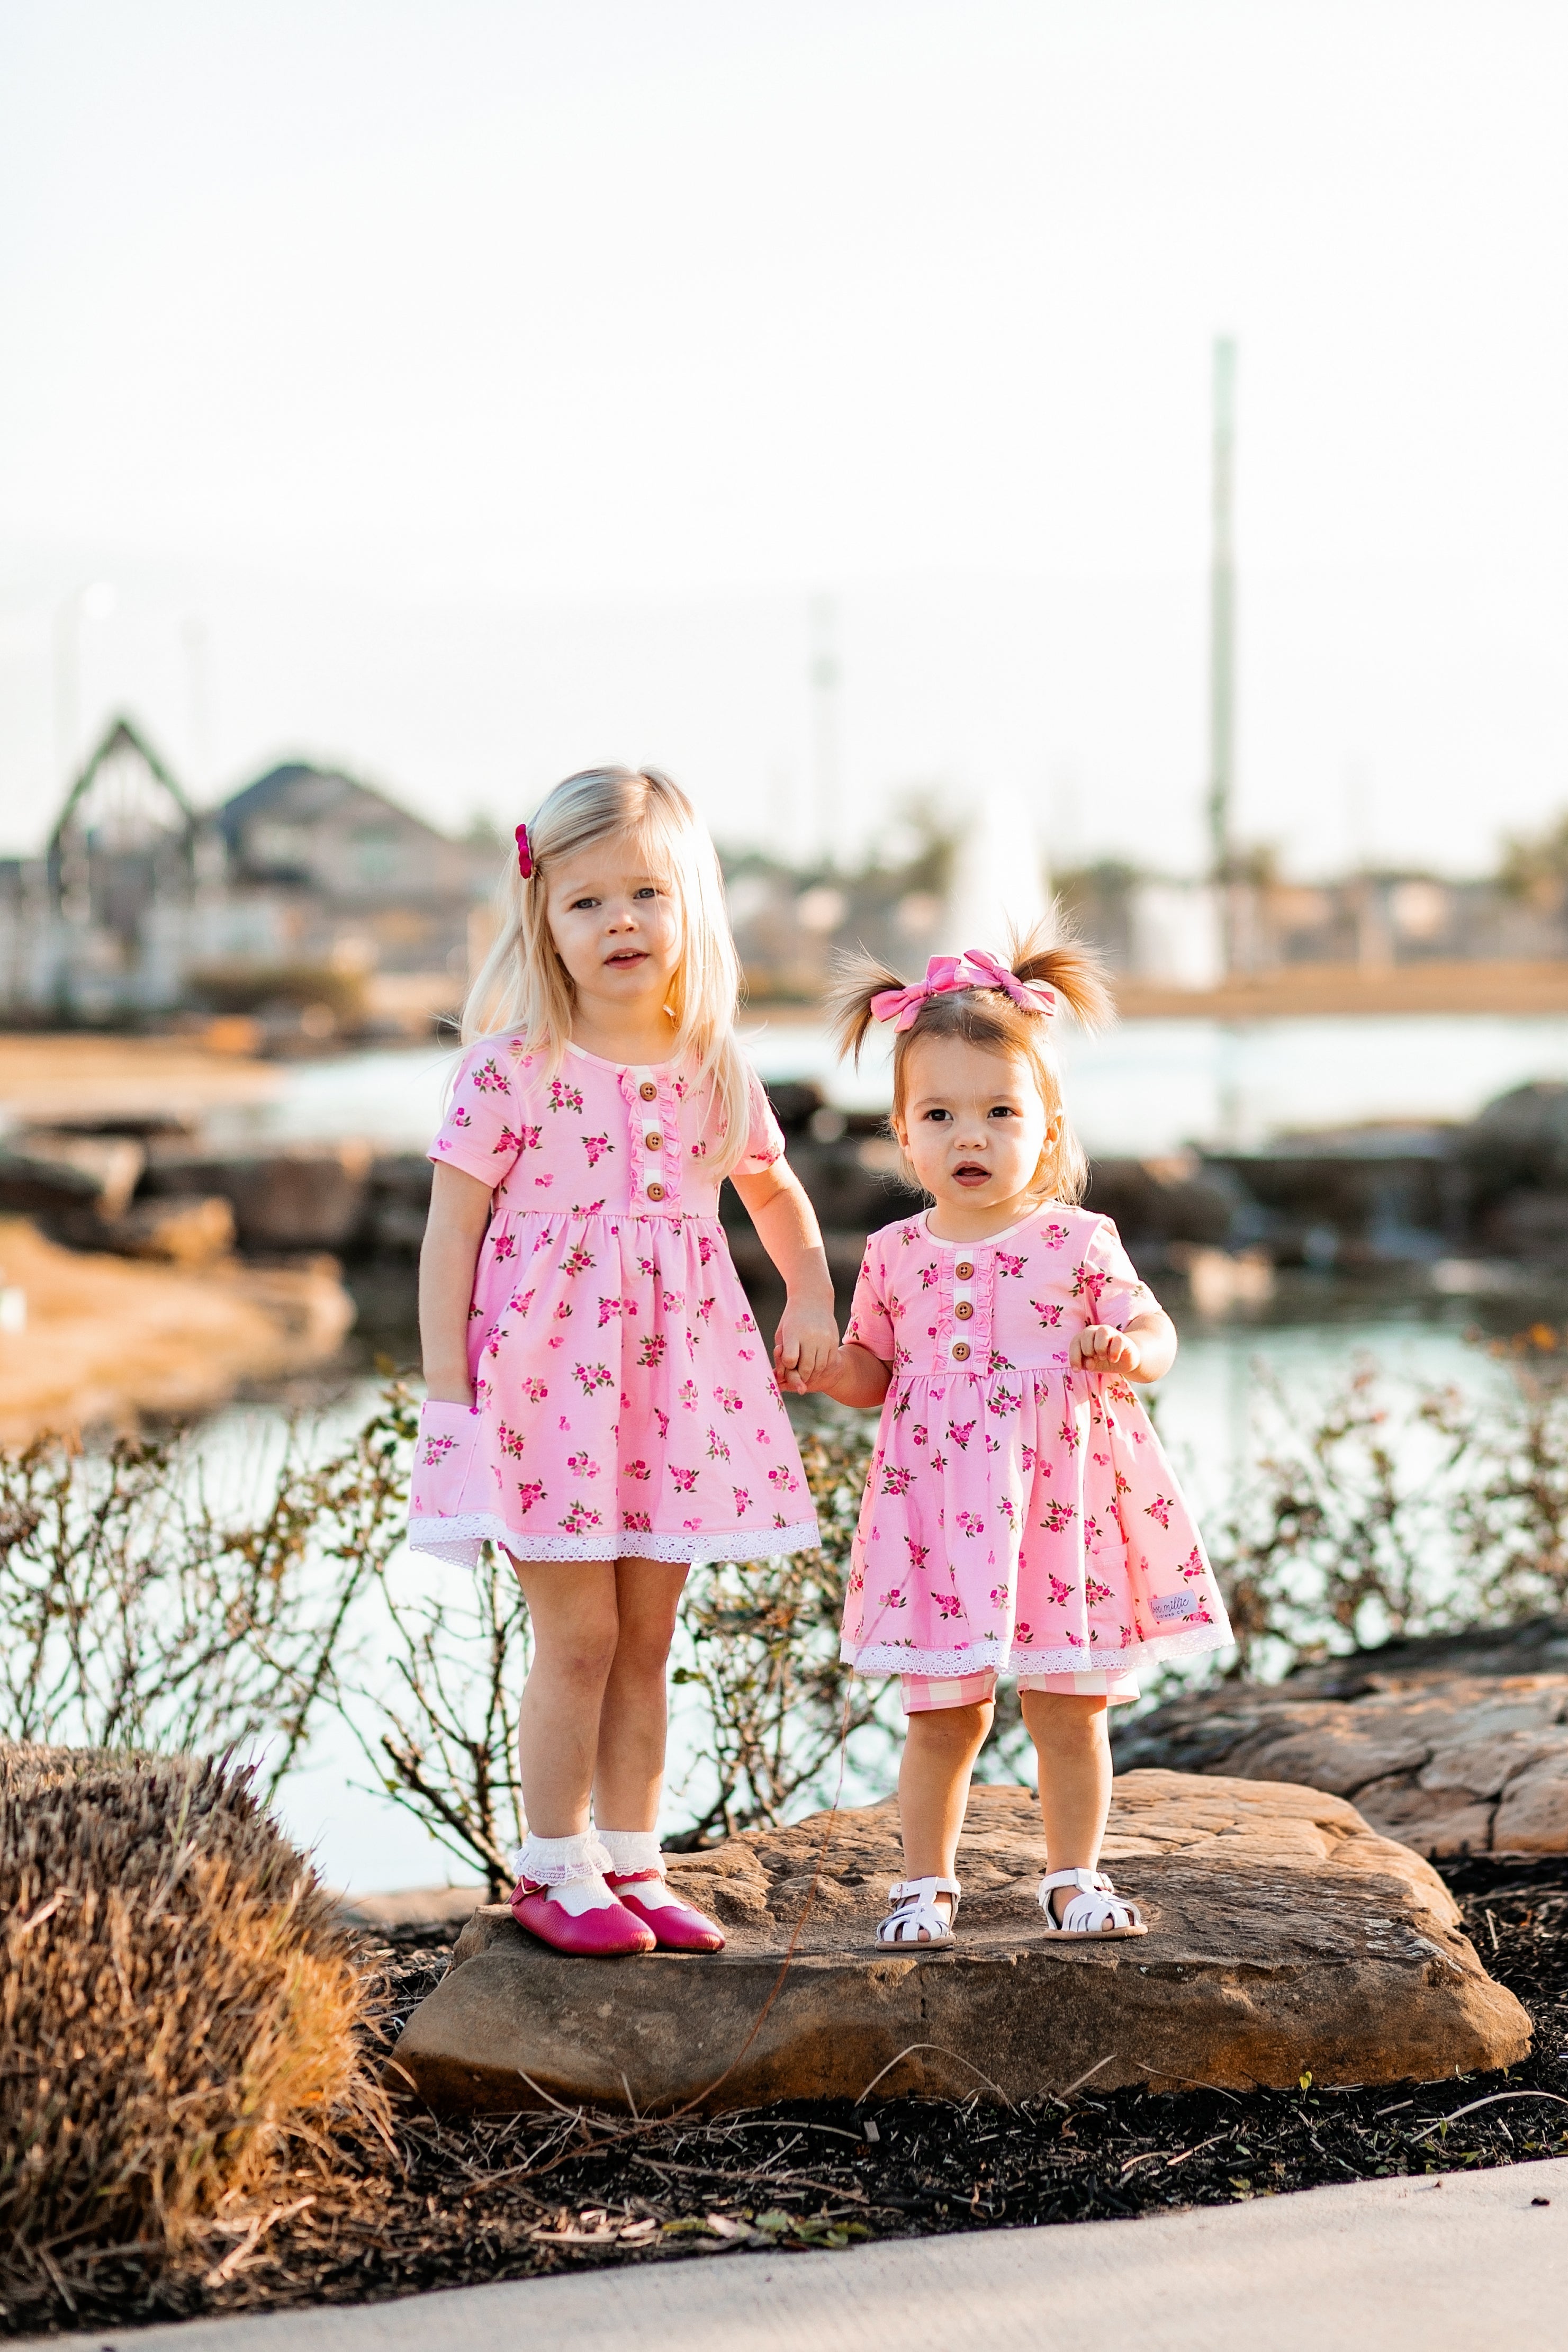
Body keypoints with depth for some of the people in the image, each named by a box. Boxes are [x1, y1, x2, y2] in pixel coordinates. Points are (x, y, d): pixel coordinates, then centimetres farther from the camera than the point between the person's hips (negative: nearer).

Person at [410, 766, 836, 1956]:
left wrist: (813, 1293, 9)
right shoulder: (514, 1067, -9)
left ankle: (630, 1862, 21)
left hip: (674, 1386, 5)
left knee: (647, 1638, 10)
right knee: (579, 1637, -2)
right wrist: (447, 1390, -12)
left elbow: (776, 1191, 24)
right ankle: (553, 1872, 12)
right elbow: (452, 1233, -8)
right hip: (548, 1379, -5)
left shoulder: (716, 1072, 5)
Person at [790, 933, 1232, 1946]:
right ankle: (927, 1882, 19)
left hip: (1063, 1504, -1)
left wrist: (1130, 1351, -21)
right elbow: (877, 1364, 16)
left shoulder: (1079, 1242, -2)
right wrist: (834, 1371, -5)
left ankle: (1075, 1878, 23)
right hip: (941, 1509, 1)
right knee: (945, 1713, 5)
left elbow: (1152, 1330, 1)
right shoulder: (896, 1255, 4)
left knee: (1071, 1709, 7)